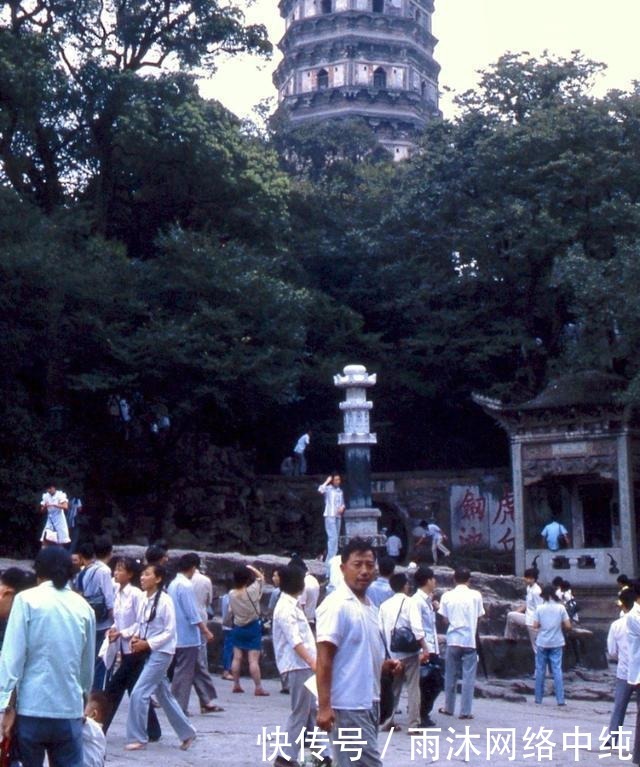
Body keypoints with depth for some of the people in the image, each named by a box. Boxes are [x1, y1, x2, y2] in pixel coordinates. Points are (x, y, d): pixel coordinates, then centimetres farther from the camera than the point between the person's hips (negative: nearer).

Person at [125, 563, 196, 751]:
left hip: (161, 652, -7)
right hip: (149, 652, 7)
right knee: (164, 696, 15)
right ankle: (186, 733, 28)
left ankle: (137, 738, 1)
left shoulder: (165, 600, -15)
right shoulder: (144, 599, 4)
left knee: (138, 694, -11)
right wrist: (136, 637, -4)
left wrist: (147, 644, -18)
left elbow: (169, 632, -14)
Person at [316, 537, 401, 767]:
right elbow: (324, 659, -18)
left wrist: (384, 665, 5)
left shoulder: (369, 606, 14)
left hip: (368, 702, 9)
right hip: (348, 705, -9)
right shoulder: (336, 605, -14)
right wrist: (324, 707, -23)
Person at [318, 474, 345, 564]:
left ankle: (329, 559, 15)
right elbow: (320, 490, -26)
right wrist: (327, 481, -16)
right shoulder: (328, 489, -4)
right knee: (333, 537, -16)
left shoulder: (340, 491, 15)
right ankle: (331, 559, -15)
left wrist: (342, 507, 0)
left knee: (335, 538, 9)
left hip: (338, 516, 7)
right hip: (330, 516, -7)